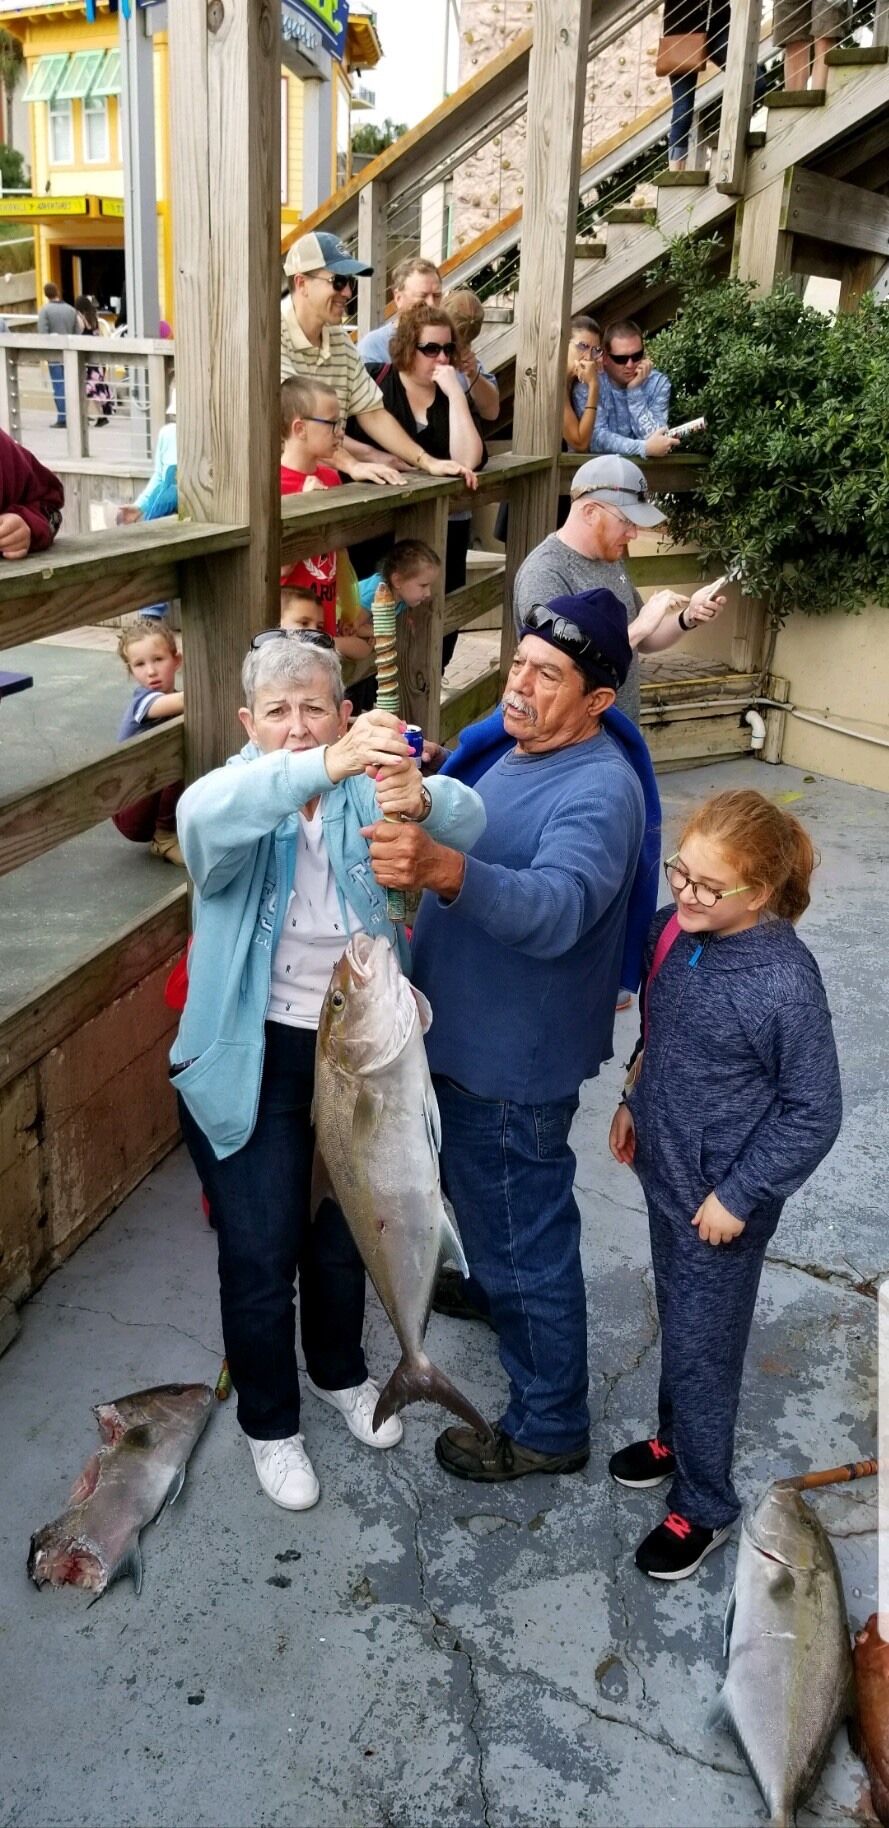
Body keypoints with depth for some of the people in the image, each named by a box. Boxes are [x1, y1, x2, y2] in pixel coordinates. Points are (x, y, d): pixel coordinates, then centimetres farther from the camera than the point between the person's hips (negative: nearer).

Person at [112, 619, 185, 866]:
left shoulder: (173, 703, 4)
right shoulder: (143, 700, -18)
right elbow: (182, 702, -38)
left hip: (155, 797, 6)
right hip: (130, 811, -6)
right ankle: (164, 837, -9)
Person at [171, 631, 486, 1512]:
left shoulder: (371, 789, -6)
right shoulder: (231, 796, -12)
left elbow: (465, 820, -26)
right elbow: (207, 814, -39)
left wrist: (420, 802, -51)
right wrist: (326, 766, -56)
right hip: (254, 1060, -2)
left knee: (346, 1232, 22)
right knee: (260, 1256, 7)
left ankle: (340, 1371, 50)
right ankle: (268, 1423, 34)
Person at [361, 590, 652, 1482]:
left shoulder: (599, 791, -26)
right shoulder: (521, 749, 5)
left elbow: (557, 907, -46)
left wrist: (442, 868, -61)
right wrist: (413, 819, 5)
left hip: (514, 1061, -10)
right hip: (464, 1035, 10)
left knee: (527, 1240, 6)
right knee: (479, 1196, 32)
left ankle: (547, 1428, 25)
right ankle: (492, 1288, 60)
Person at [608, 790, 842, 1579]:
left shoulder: (785, 984, -28)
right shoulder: (674, 929, -9)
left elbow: (815, 1113, -20)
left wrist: (739, 1196, -16)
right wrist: (634, 1103, 15)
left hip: (722, 1198, -7)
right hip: (664, 1171, 7)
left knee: (701, 1348, 8)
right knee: (676, 1321, 26)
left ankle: (703, 1506, 30)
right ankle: (676, 1438, 49)